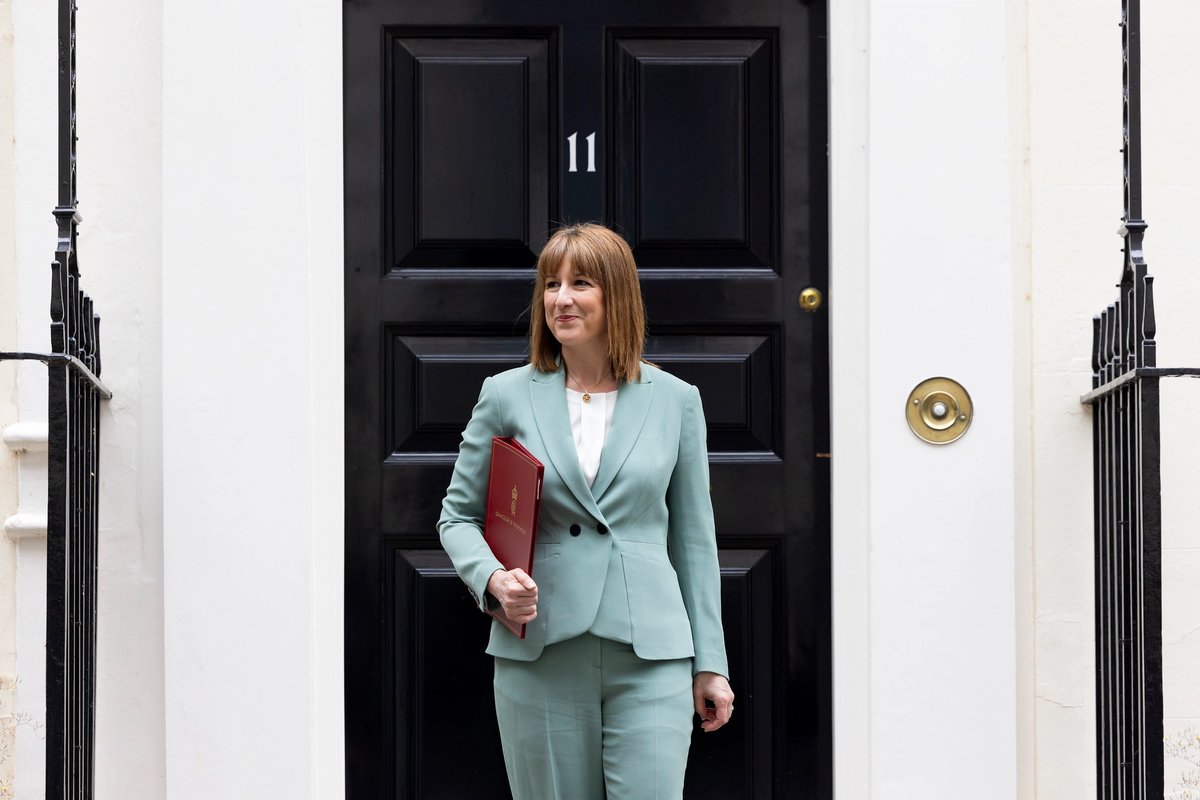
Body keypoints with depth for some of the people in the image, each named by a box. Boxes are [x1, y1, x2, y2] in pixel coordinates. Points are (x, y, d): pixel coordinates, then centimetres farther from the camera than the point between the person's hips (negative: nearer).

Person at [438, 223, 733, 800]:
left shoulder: (675, 400, 6)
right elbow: (458, 514, 10)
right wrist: (492, 577, -11)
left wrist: (710, 663, 8)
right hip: (539, 655, 0)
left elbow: (694, 537, 10)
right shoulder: (507, 395, 4)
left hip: (650, 655, 0)